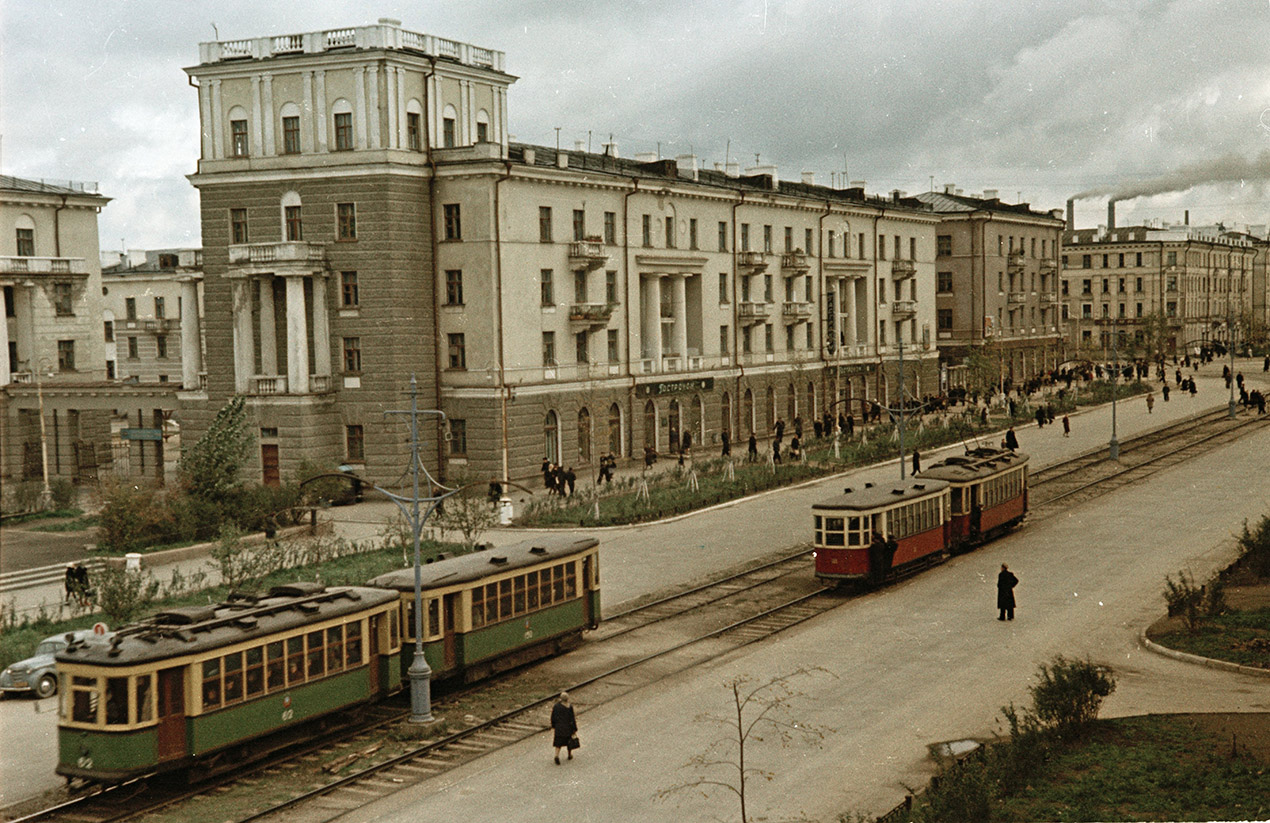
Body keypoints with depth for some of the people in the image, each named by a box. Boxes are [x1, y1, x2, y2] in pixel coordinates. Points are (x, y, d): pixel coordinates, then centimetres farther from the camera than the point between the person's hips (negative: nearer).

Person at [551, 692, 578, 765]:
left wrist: (553, 727, 15)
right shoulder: (569, 707, -17)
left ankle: (557, 756, -13)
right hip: (568, 728, -1)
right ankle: (570, 755, 36)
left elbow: (553, 718, -1)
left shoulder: (556, 706, -10)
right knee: (569, 741, 22)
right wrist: (574, 730, -3)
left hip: (558, 728, 1)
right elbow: (572, 720, -13)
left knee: (558, 743, 8)